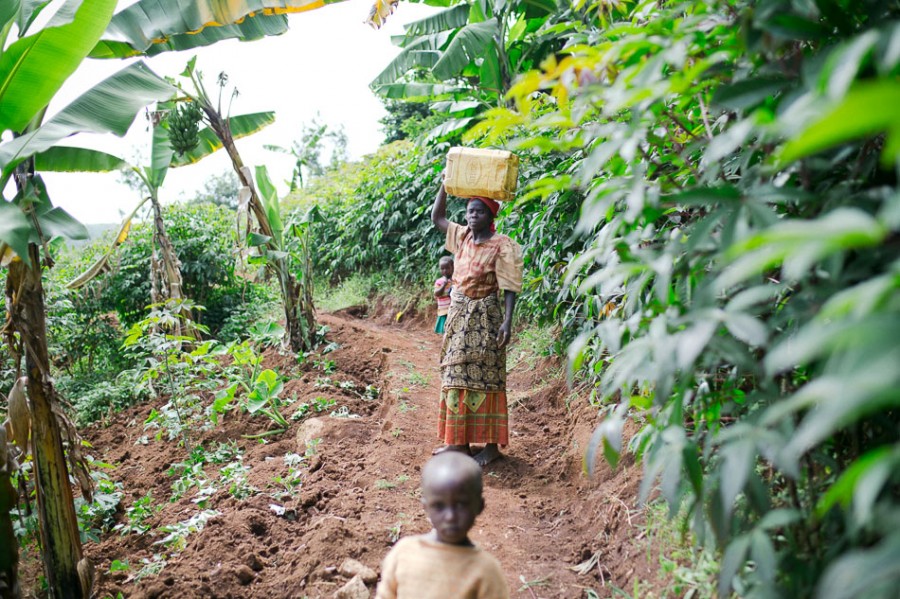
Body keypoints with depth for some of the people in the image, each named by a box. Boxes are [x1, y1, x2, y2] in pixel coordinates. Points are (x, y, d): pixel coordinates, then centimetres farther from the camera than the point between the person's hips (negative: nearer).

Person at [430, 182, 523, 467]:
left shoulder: (502, 246, -11)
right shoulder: (462, 236, 8)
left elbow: (510, 288, -13)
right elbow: (436, 217, 19)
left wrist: (507, 322, -22)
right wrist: (445, 184, 10)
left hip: (484, 317, -7)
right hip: (459, 315, 7)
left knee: (482, 379, -4)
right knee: (457, 376, 10)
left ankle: (491, 444, 5)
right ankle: (459, 440, 20)